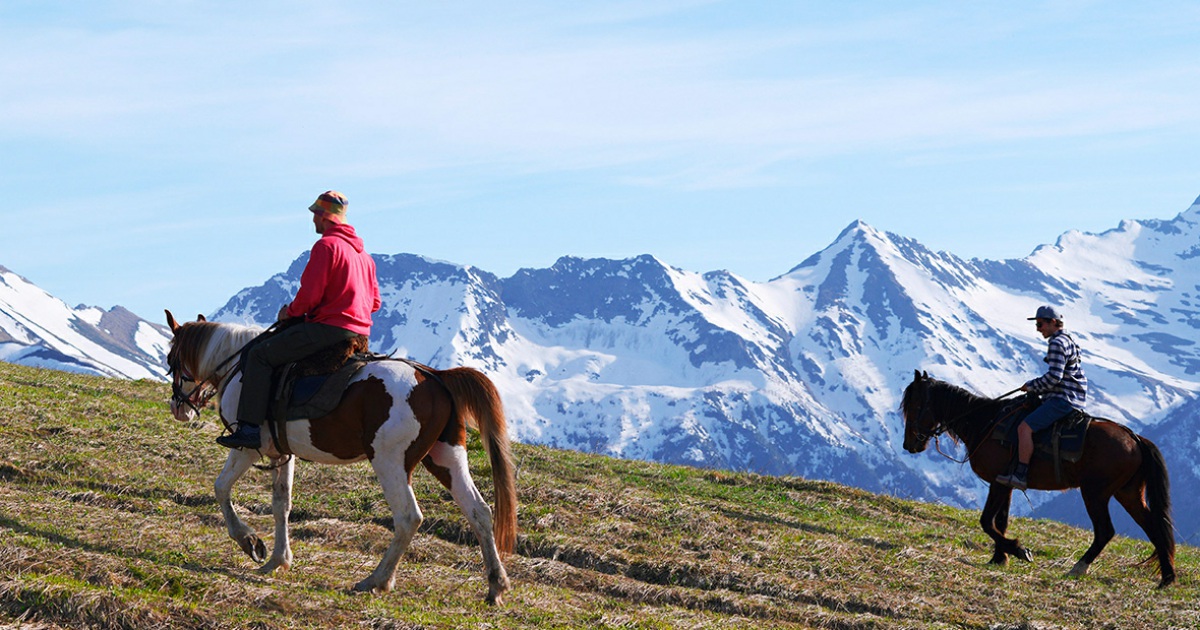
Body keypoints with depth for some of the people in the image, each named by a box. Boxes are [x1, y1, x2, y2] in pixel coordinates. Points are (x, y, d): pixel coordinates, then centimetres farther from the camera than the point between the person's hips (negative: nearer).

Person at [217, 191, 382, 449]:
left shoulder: (326, 245, -10)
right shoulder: (363, 253, 18)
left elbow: (309, 295, -16)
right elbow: (374, 302, 21)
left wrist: (291, 311, 1)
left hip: (329, 329, -10)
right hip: (360, 335, 10)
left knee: (259, 355, -6)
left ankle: (250, 427, -16)